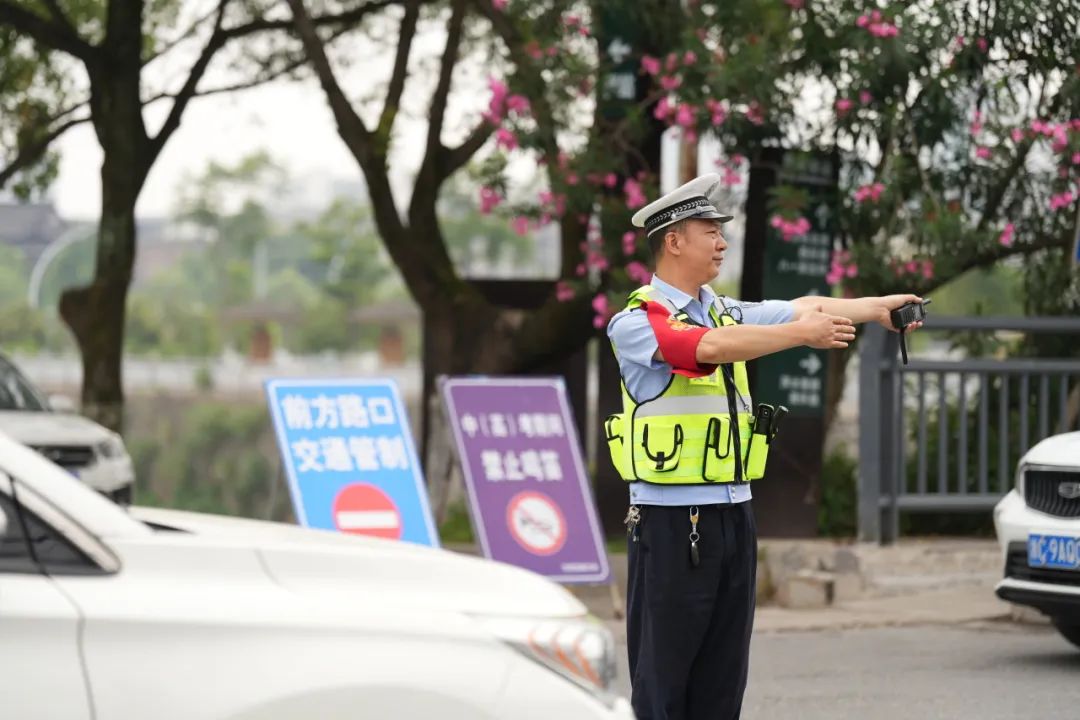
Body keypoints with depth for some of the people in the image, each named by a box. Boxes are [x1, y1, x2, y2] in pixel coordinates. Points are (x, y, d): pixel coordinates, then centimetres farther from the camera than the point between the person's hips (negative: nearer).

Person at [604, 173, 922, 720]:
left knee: (724, 674, 9)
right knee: (662, 673, -5)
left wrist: (876, 308, -2)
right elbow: (710, 346, -23)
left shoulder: (723, 310, 16)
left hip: (733, 516, 8)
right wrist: (802, 334, -25)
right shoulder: (636, 321, -8)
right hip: (671, 523, -8)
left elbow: (802, 307, 9)